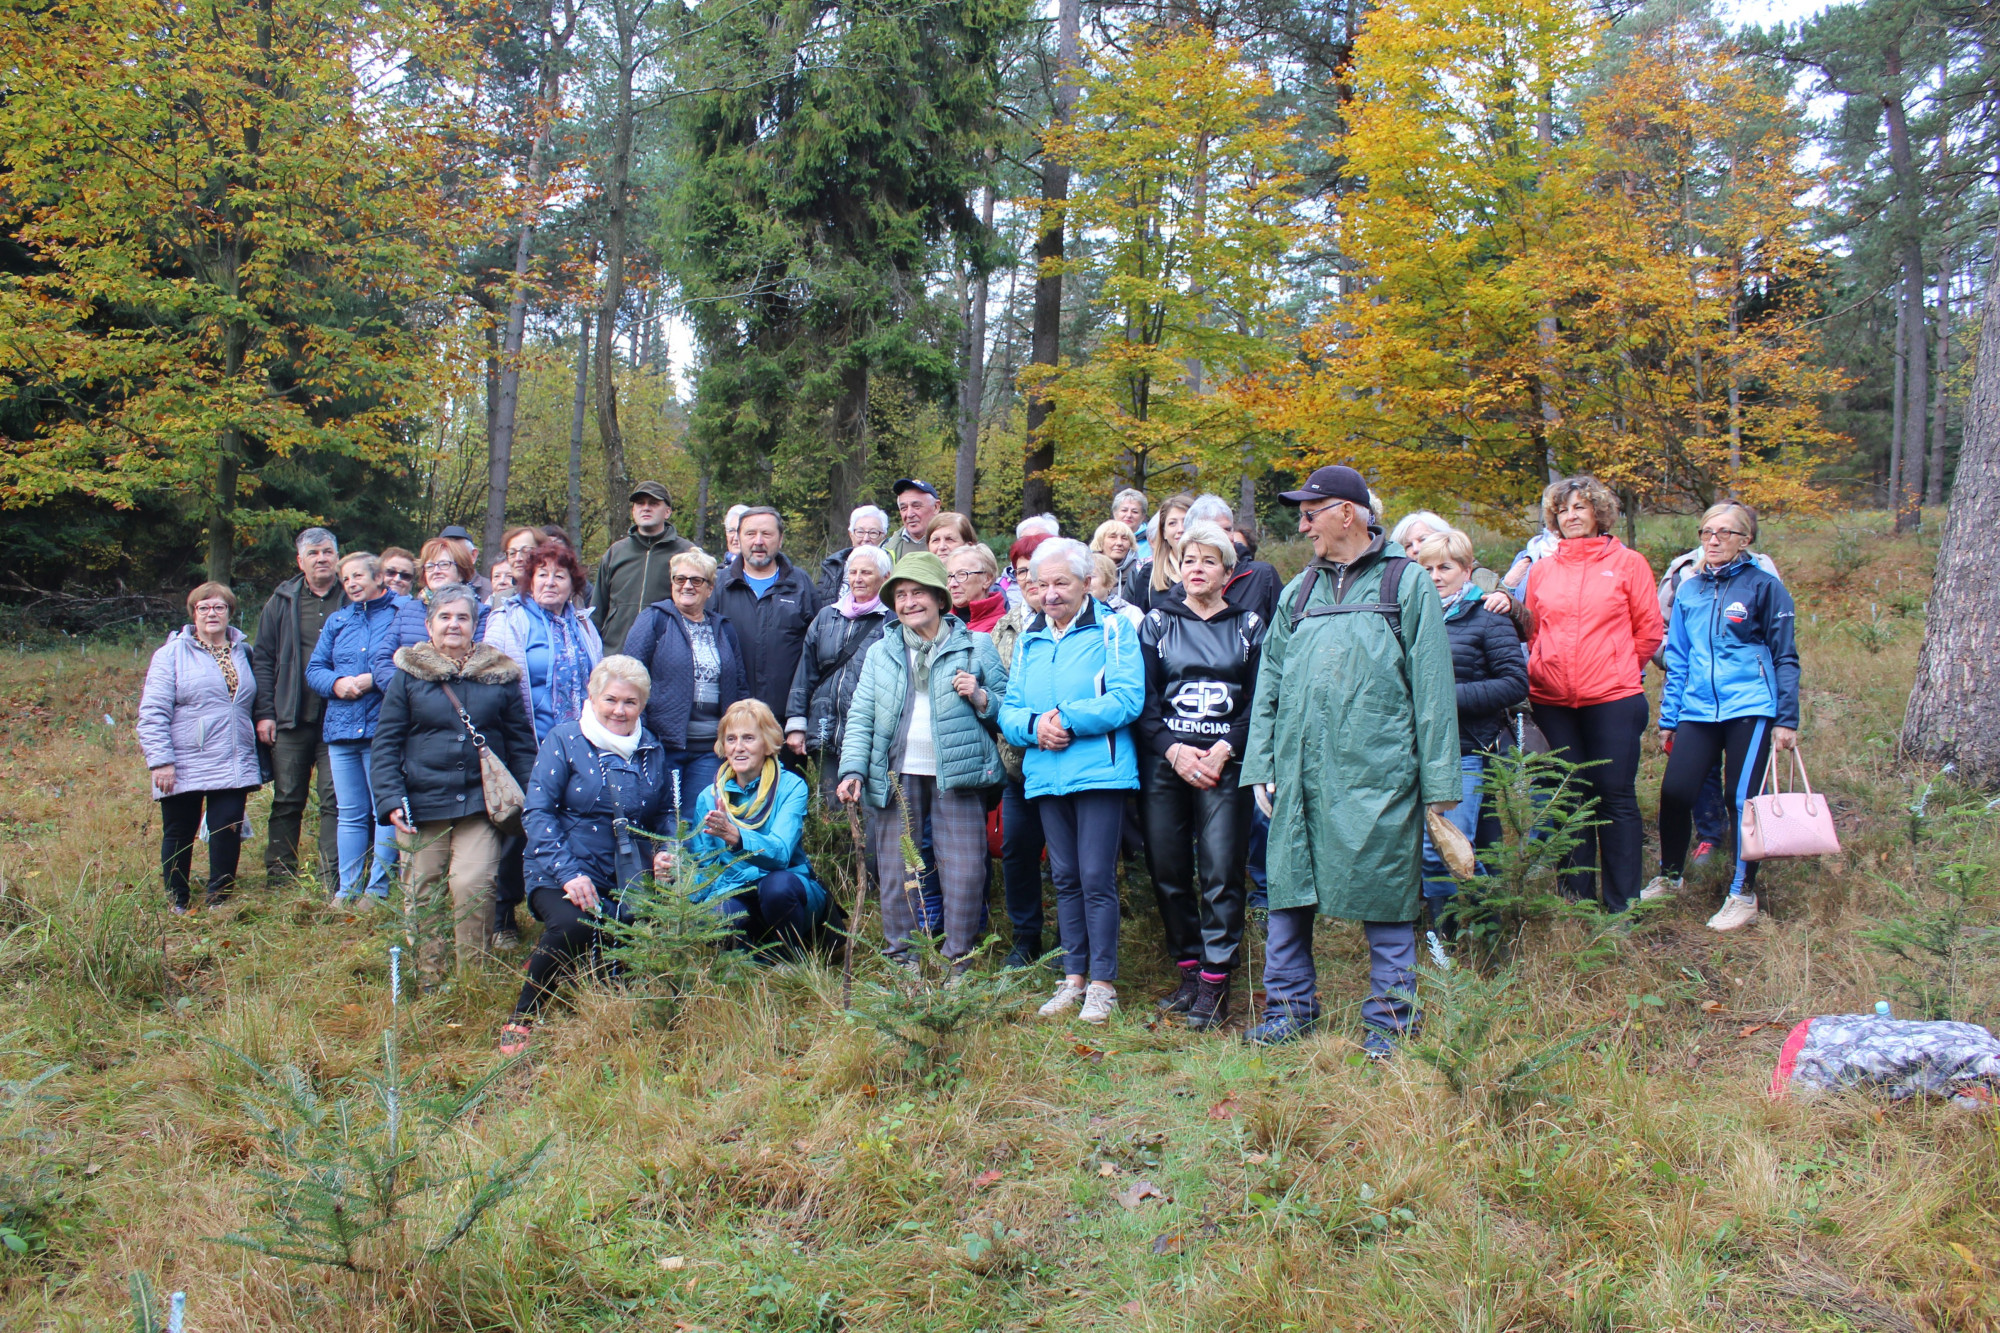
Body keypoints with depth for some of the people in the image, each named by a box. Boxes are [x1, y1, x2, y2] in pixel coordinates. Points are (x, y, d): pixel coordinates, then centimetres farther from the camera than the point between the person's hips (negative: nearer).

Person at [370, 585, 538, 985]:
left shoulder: (500, 674, 9)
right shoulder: (408, 674, 7)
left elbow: (521, 743, 12)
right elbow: (386, 743, 6)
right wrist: (391, 800, -6)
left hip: (480, 804, -1)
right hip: (422, 806, 1)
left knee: (473, 886, -14)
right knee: (421, 893, 3)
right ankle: (428, 981, 16)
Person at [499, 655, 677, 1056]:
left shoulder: (652, 750, 10)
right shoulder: (564, 740, -4)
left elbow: (662, 813, 22)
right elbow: (537, 812, -10)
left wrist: (664, 853, -1)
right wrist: (569, 873, -21)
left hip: (629, 880, 4)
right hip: (563, 874, -4)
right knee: (573, 926, -34)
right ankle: (520, 1022, -13)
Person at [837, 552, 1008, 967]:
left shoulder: (976, 645, 7)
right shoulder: (880, 652, 15)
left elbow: (1008, 706, 9)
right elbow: (861, 716, 10)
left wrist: (980, 698, -11)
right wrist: (853, 769, -2)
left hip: (956, 776, -2)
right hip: (896, 776, 2)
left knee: (964, 874, -4)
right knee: (895, 874, 5)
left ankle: (958, 965, 8)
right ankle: (901, 962, 15)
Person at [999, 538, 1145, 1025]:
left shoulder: (1113, 629, -2)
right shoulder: (1029, 640, 15)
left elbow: (1126, 699, -14)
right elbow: (1009, 710, 11)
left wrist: (1066, 720, -16)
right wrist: (1034, 725, -11)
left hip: (1099, 771, -5)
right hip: (1046, 775, 6)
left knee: (1097, 879, -5)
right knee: (1065, 879, 11)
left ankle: (1102, 983, 5)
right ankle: (1073, 977, 20)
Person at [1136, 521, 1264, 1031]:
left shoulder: (1249, 626, 10)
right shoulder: (1157, 623, 12)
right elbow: (1144, 698, 5)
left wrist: (1223, 749, -10)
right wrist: (1174, 749, -10)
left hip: (1225, 765, -1)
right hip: (1164, 763, 2)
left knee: (1221, 873, -7)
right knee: (1168, 871, 2)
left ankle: (1215, 983, 1)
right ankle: (1189, 972, 16)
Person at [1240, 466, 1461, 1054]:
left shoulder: (1407, 584, 3)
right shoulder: (1297, 593, 17)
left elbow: (1432, 690, 0)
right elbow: (1268, 684, 17)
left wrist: (1438, 783, -4)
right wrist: (1261, 765, 8)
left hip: (1377, 774, -4)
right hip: (1300, 774, 5)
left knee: (1383, 895, 1)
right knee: (1287, 892, 8)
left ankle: (1389, 1018, 14)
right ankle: (1290, 1005, 22)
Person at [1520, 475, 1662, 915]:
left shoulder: (1627, 563, 3)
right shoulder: (1543, 569, 11)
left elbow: (1648, 631, 5)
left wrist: (1614, 670, 5)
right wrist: (1543, 670, 9)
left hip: (1613, 698, -3)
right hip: (1553, 701, 3)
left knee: (1616, 797, 0)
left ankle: (1622, 906, 7)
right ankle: (1573, 902, 19)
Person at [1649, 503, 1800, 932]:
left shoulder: (1764, 586, 0)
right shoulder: (1689, 591, 12)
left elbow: (1785, 658, 2)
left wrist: (1787, 719, -3)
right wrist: (1668, 719, 15)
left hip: (1750, 710, -4)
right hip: (1697, 711, 4)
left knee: (1742, 799, -2)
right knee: (1674, 791, -5)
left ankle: (1743, 895, 12)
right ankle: (1669, 878, 16)